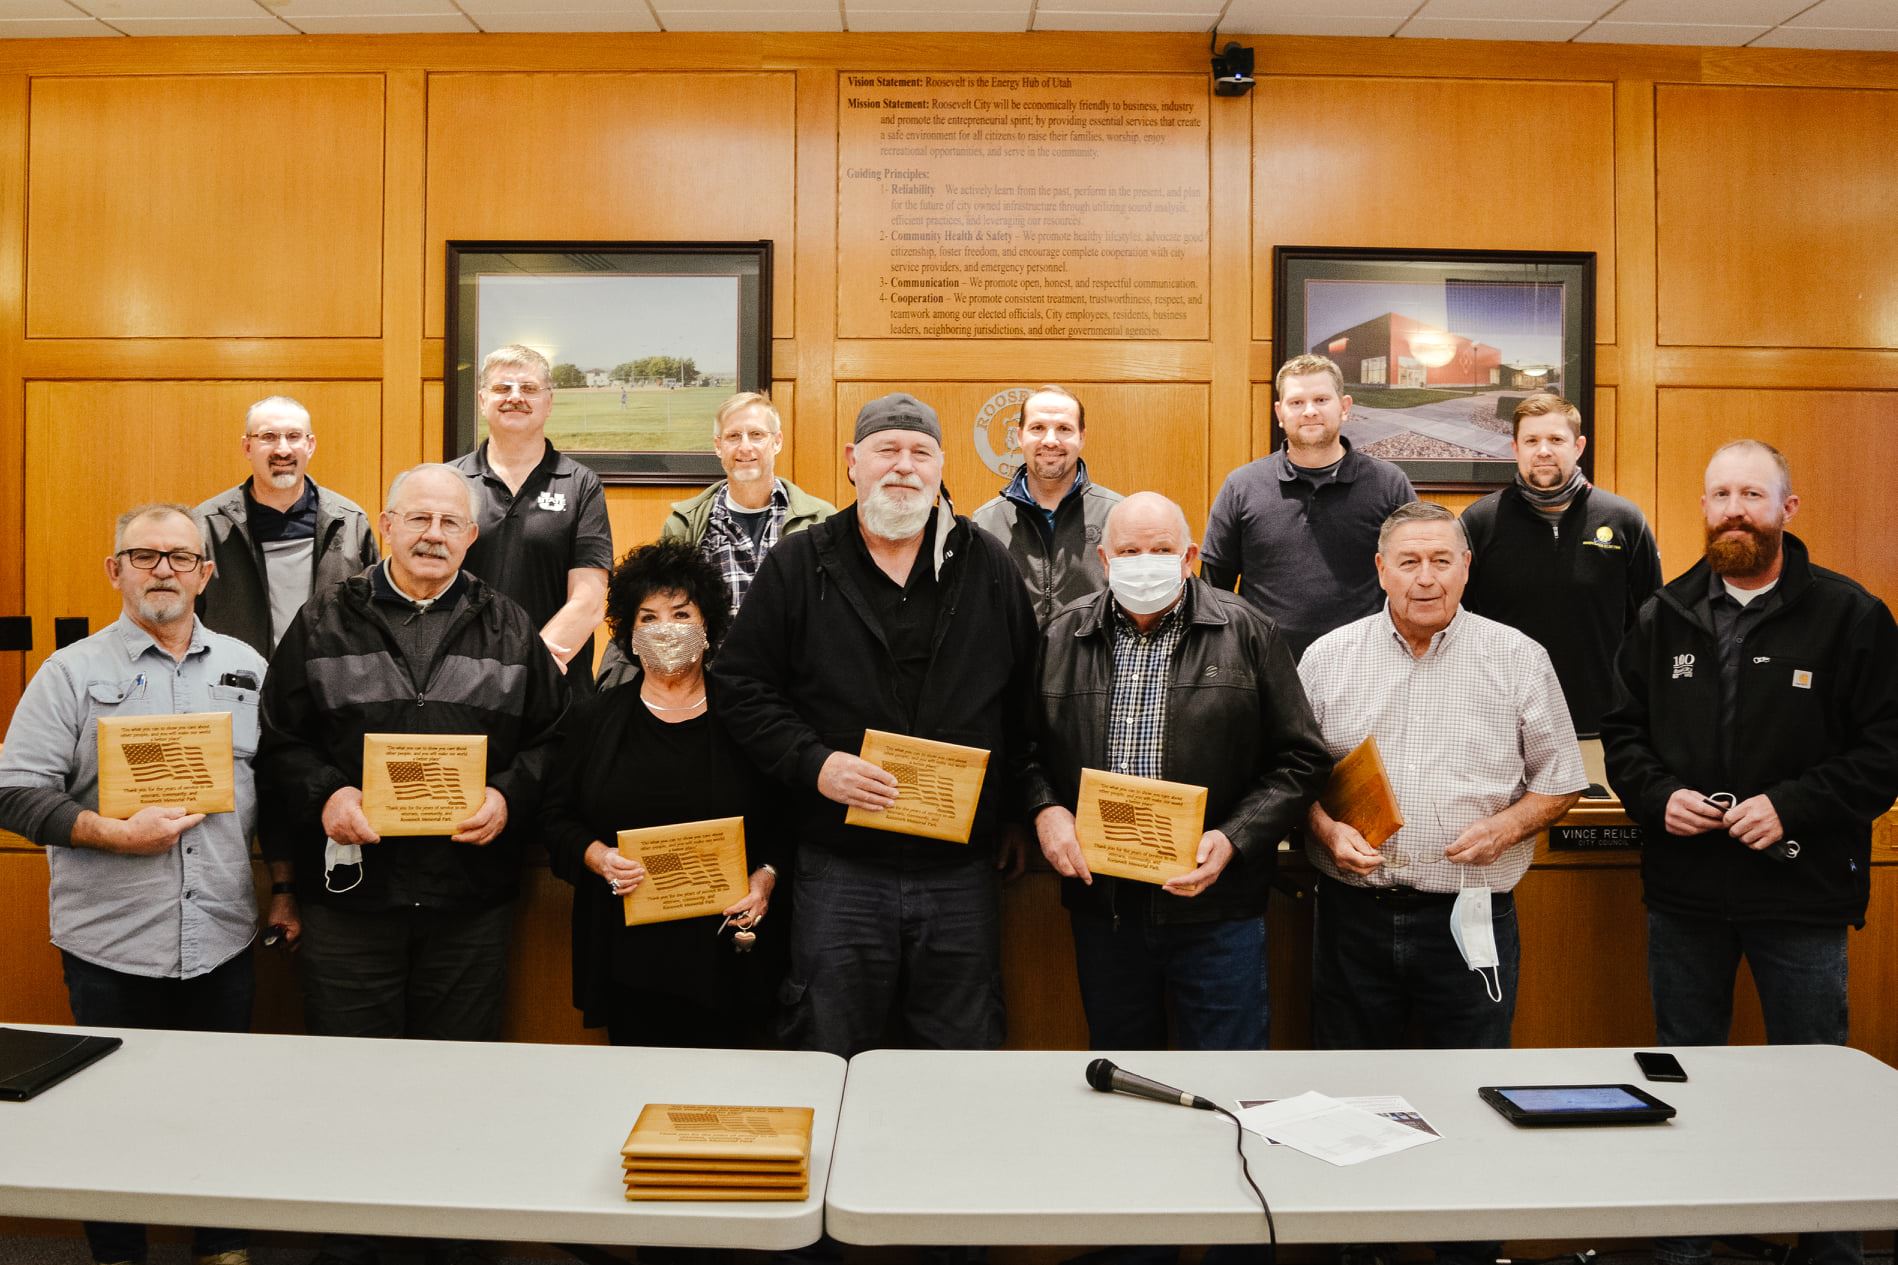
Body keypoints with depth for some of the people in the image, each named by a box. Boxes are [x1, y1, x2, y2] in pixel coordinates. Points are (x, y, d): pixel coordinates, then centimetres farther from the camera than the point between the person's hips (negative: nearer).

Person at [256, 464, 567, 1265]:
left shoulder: (509, 629, 6)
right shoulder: (324, 622, 4)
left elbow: (550, 738, 6)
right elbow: (279, 742, 3)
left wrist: (509, 795, -11)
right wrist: (325, 794, -14)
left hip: (471, 895, 1)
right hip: (350, 891, 0)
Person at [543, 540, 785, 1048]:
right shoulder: (596, 718, 9)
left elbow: (789, 820, 3)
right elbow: (556, 817, 9)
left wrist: (766, 878, -12)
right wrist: (595, 856, -8)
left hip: (723, 950, -1)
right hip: (627, 951, 1)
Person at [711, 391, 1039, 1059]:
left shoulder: (988, 566, 5)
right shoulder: (797, 566, 1)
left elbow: (1026, 702, 10)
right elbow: (741, 685, 0)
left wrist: (1014, 812, 6)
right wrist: (813, 764, -13)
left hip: (960, 872, 2)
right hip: (838, 870, -1)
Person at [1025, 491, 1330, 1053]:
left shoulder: (1248, 634, -2)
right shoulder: (1062, 638, 5)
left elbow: (1301, 760, -2)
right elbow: (1030, 747, 13)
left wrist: (1233, 838, -14)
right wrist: (1045, 808, -7)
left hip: (1216, 907, -2)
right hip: (1101, 905, 3)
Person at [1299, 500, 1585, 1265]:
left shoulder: (1517, 659, 2)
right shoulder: (1327, 657, 4)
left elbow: (1559, 781, 7)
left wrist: (1505, 827, -10)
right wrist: (1329, 831, -10)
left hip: (1470, 916, -1)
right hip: (1355, 914, 1)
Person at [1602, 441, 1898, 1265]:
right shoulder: (1664, 617, 6)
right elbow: (1621, 730, 10)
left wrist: (1792, 805, -18)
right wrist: (1657, 795, -8)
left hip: (1802, 892, -3)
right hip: (1683, 892, 3)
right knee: (1682, 1074, 15)